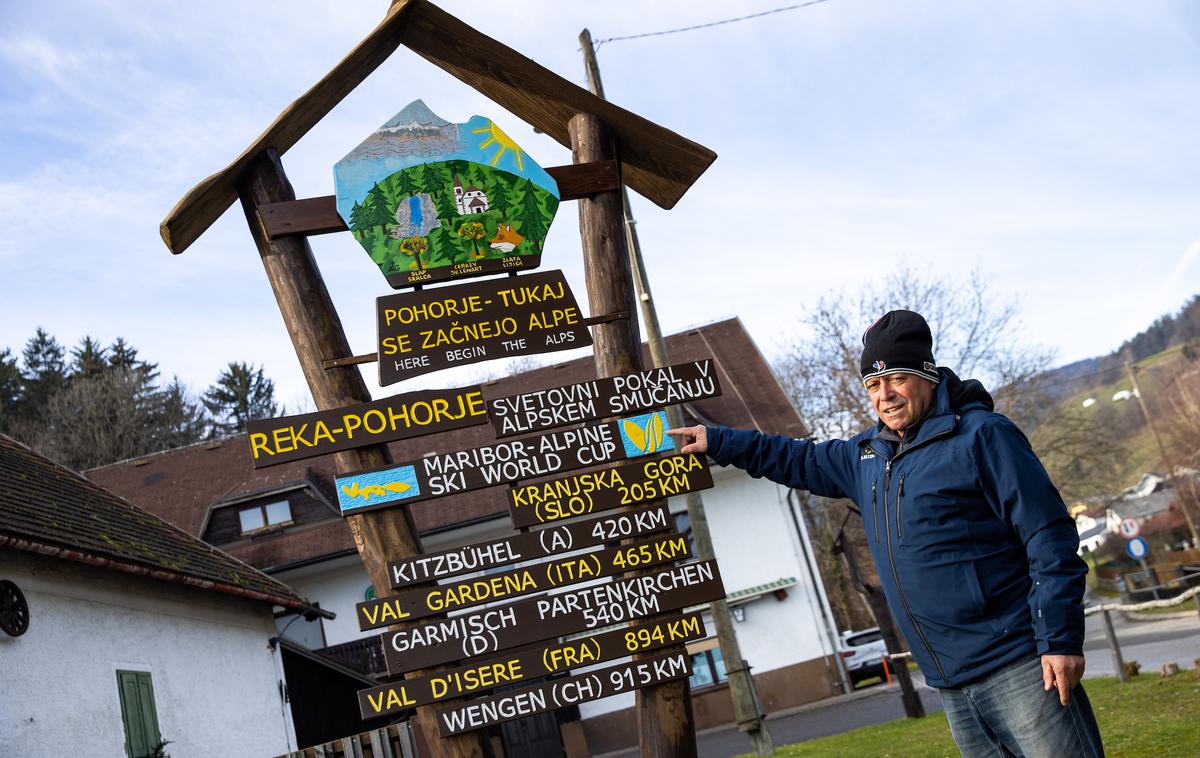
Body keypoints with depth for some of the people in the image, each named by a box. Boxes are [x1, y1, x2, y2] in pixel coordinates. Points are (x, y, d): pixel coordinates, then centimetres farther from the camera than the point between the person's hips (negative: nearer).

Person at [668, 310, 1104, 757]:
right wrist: (717, 442, 29)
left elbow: (1048, 537, -11)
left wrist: (1060, 640, -16)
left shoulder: (981, 436, -7)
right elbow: (801, 461, 31)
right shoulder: (866, 457, 14)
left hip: (1016, 668, -7)